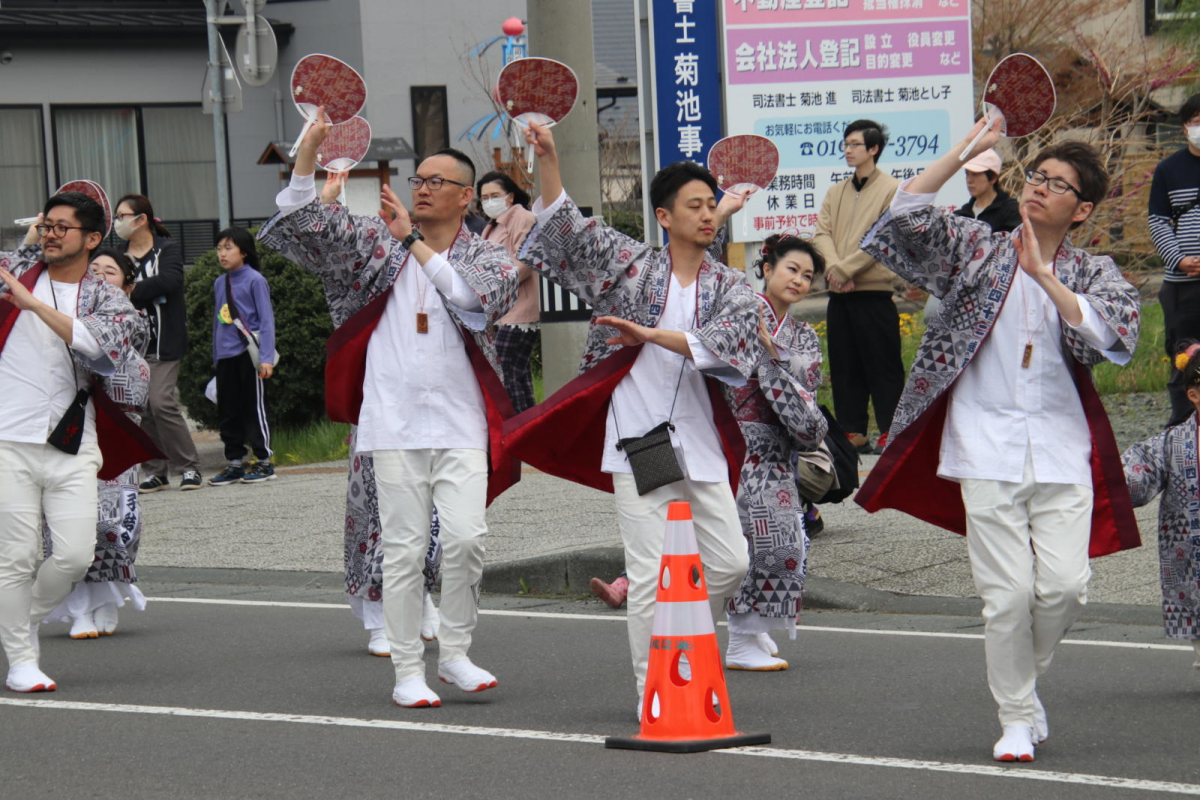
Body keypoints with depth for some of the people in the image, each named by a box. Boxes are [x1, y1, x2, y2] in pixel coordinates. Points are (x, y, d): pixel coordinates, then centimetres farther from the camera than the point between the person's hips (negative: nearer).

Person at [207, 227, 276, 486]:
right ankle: (235, 463, 15)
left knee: (255, 409, -1)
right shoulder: (220, 283, 13)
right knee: (228, 413, 8)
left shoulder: (254, 280, -5)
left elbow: (267, 320, -7)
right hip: (225, 357, 6)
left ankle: (264, 462, 6)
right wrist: (216, 357, 18)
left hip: (248, 355, -6)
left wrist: (266, 358, -13)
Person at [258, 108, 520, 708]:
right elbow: (305, 221, 4)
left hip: (461, 422, 0)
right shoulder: (380, 242, 10)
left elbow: (469, 295, -14)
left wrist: (415, 239, -12)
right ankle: (407, 671, 6)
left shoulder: (488, 258, 8)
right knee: (403, 547, 0)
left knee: (467, 536, -12)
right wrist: (308, 152, -8)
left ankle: (455, 652, 7)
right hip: (395, 419, 0)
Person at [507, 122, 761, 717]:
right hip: (635, 437, -3)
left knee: (731, 562, 3)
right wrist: (547, 161, -10)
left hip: (699, 439, 3)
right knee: (651, 570, -6)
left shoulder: (731, 288, 8)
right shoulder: (632, 266, 6)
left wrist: (650, 334, -22)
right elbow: (568, 231, 1)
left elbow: (724, 340, -11)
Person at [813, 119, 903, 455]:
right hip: (839, 294, 6)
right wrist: (833, 268, -13)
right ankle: (853, 432, 13)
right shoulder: (836, 193, 16)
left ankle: (890, 433, -1)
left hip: (873, 292, -6)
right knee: (844, 366, 8)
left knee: (882, 365, -4)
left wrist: (845, 269, -15)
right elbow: (822, 233, 6)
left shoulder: (890, 190, -3)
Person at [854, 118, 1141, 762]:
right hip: (987, 446, -1)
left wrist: (1043, 274, -17)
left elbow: (1113, 333, -13)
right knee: (1008, 593, -7)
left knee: (1064, 585, -9)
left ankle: (1025, 676, 21)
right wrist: (968, 149, -6)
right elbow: (907, 212, -6)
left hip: (1062, 448, 1)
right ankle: (1016, 719, 10)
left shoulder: (1093, 274, 7)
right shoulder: (976, 249, 7)